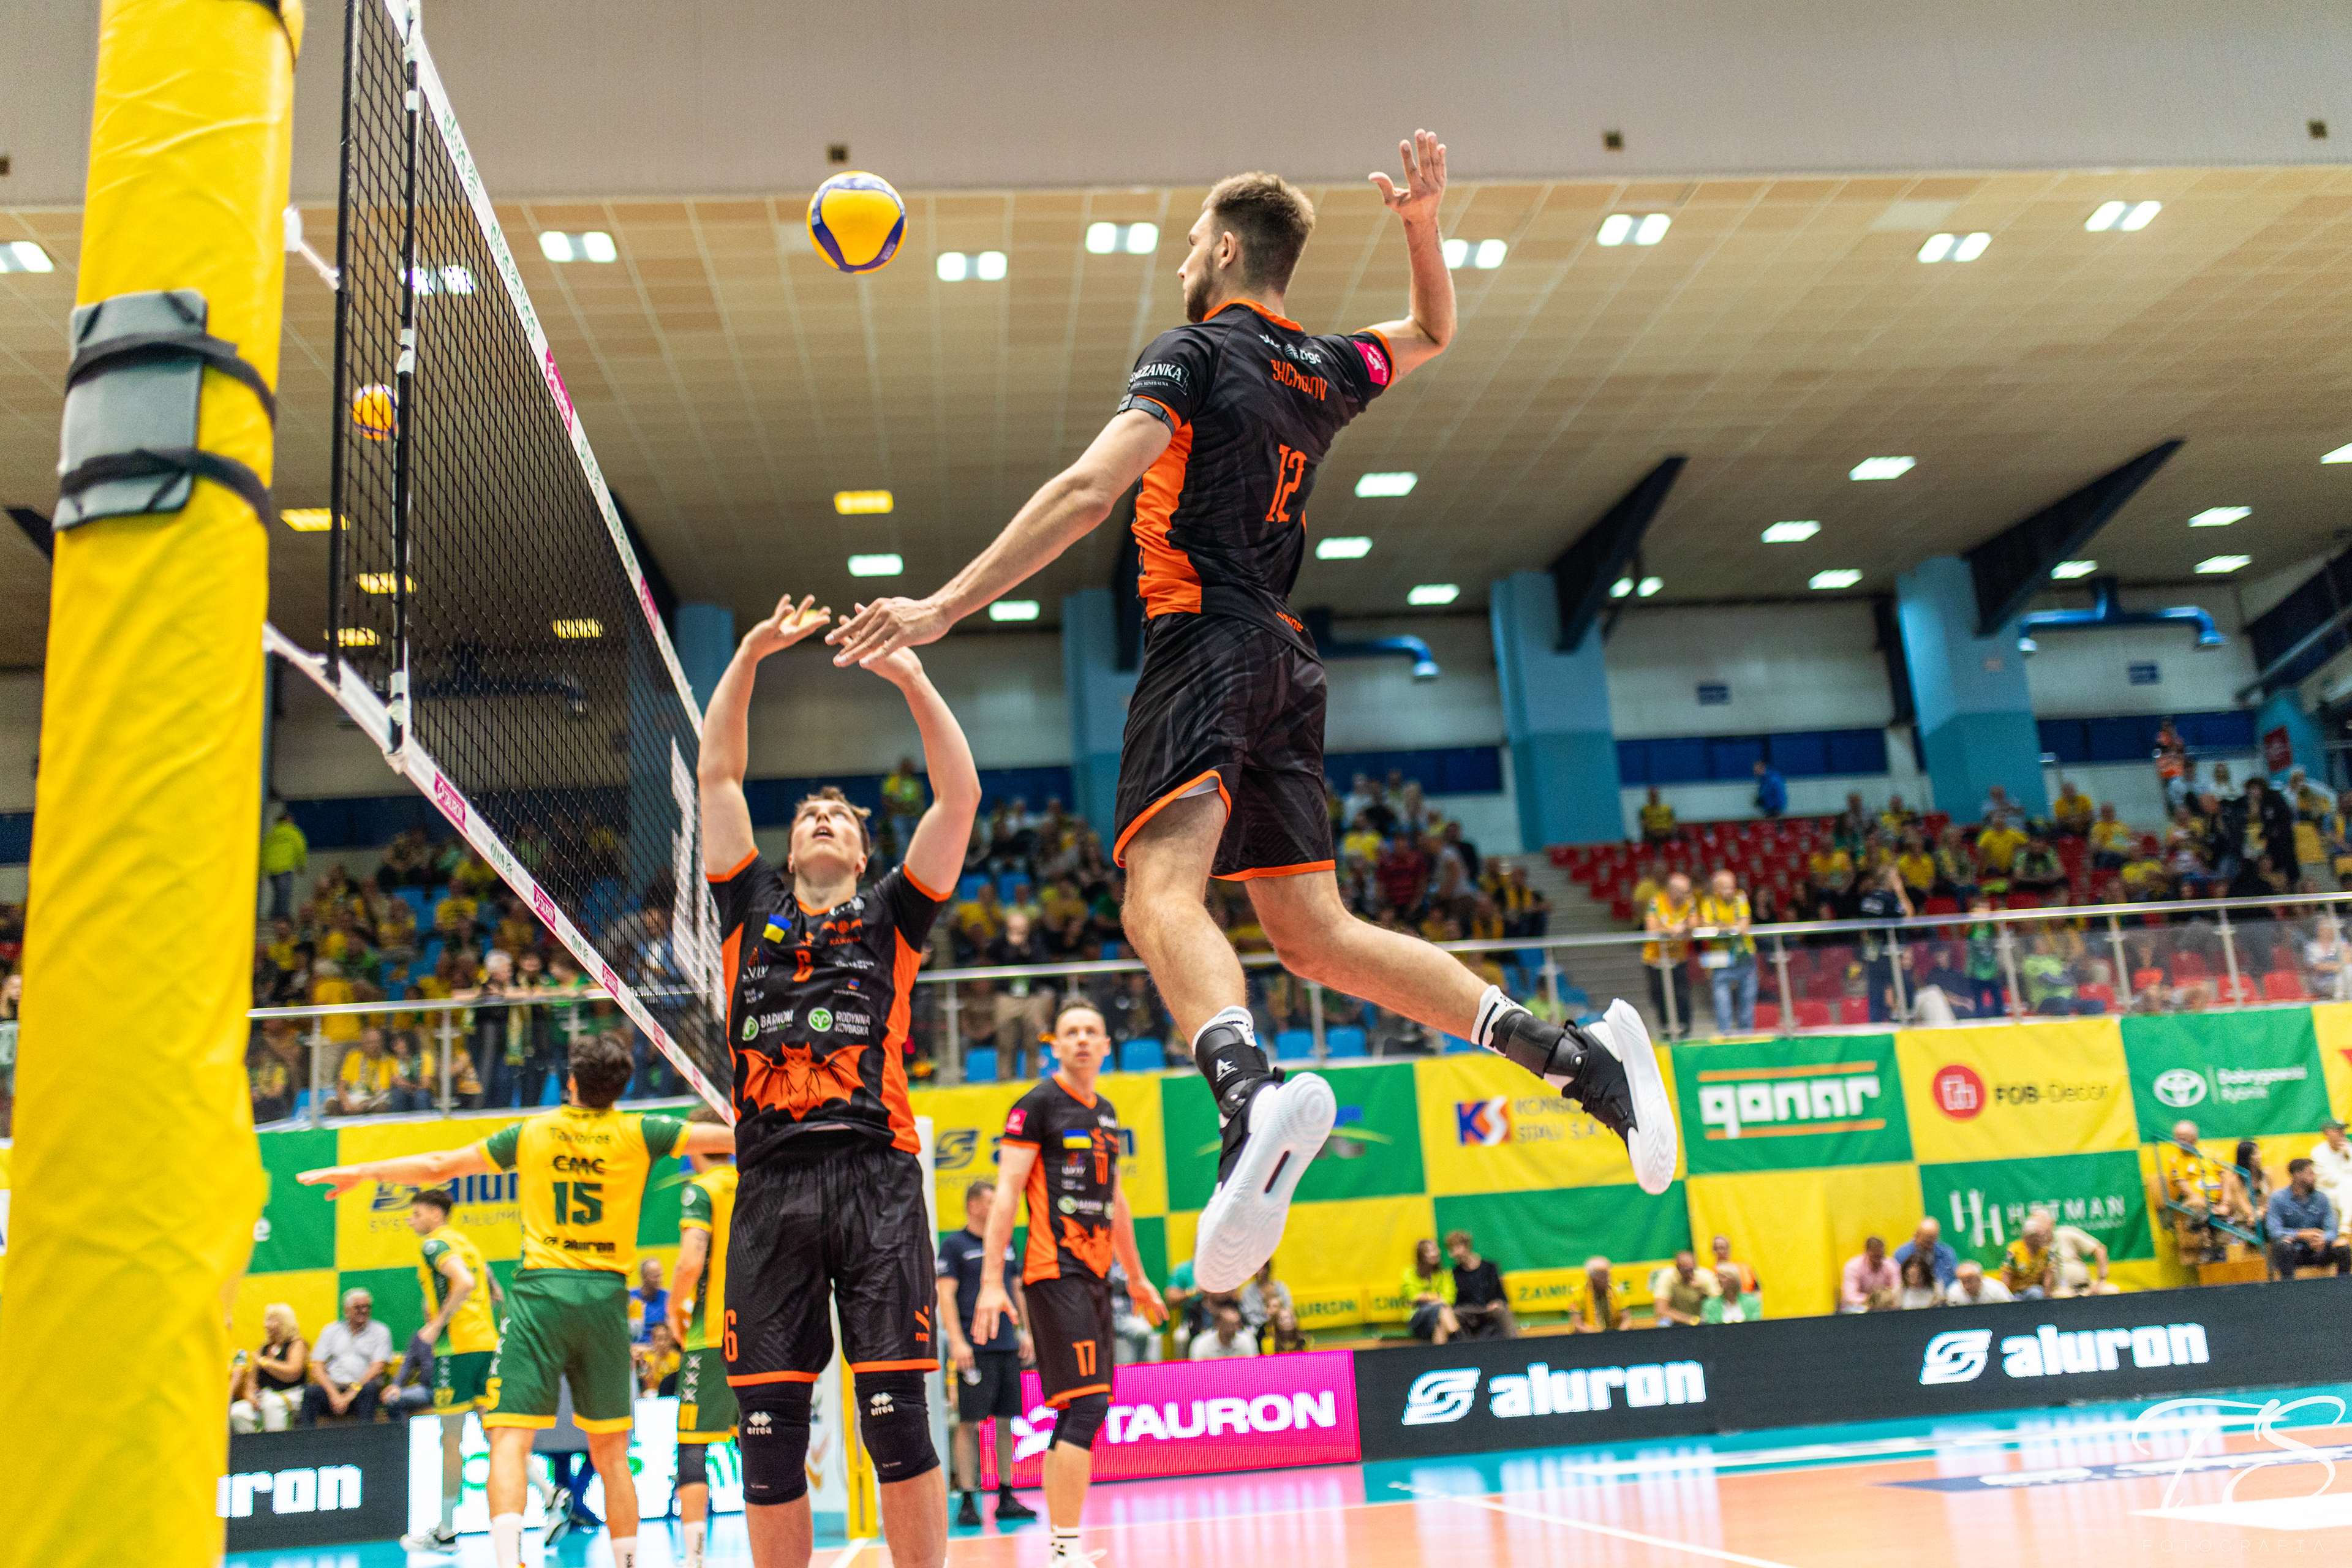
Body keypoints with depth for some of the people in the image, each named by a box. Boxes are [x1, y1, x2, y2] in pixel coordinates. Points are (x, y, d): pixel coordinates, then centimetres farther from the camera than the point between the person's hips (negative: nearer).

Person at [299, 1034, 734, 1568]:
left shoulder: (531, 1132, 7)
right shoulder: (638, 1132, 4)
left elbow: (439, 1166, 15)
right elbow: (729, 1138, 7)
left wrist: (359, 1172, 28)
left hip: (540, 1289, -1)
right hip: (606, 1293, 1)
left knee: (510, 1439, -5)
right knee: (610, 1451, 11)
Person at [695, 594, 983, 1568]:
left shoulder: (891, 916, 16)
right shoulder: (752, 910, 20)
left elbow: (959, 799, 6)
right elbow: (717, 774, 16)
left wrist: (912, 678, 0)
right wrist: (750, 655, 11)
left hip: (876, 1177, -2)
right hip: (772, 1185, 2)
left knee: (896, 1414, -5)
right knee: (769, 1424, 1)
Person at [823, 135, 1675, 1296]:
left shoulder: (1194, 352, -1)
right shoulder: (1325, 370, 19)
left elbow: (1089, 491, -14)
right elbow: (1433, 333, 41)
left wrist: (944, 608, -16)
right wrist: (1423, 226, 24)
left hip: (1205, 645, -7)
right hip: (1286, 666, 7)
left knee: (1162, 895, -26)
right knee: (1319, 938, 8)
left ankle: (1253, 1094, -55)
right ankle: (1579, 1056, 1)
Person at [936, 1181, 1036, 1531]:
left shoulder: (1006, 1243, 15)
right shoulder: (954, 1245, -2)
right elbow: (945, 1295, -8)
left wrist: (1025, 1332, 16)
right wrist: (957, 1341, -16)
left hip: (1008, 1347, 6)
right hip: (974, 1348, -6)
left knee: (1007, 1421, 7)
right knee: (968, 1423, -4)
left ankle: (1006, 1499, 14)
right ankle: (968, 1500, 1)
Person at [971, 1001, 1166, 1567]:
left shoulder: (1106, 1113, 17)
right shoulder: (1037, 1105, -5)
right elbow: (1006, 1194, -10)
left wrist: (1136, 1277, 29)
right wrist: (991, 1282, -16)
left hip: (1095, 1274, 8)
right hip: (1056, 1271, -8)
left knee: (1074, 1413, 10)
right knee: (1087, 1405, -15)